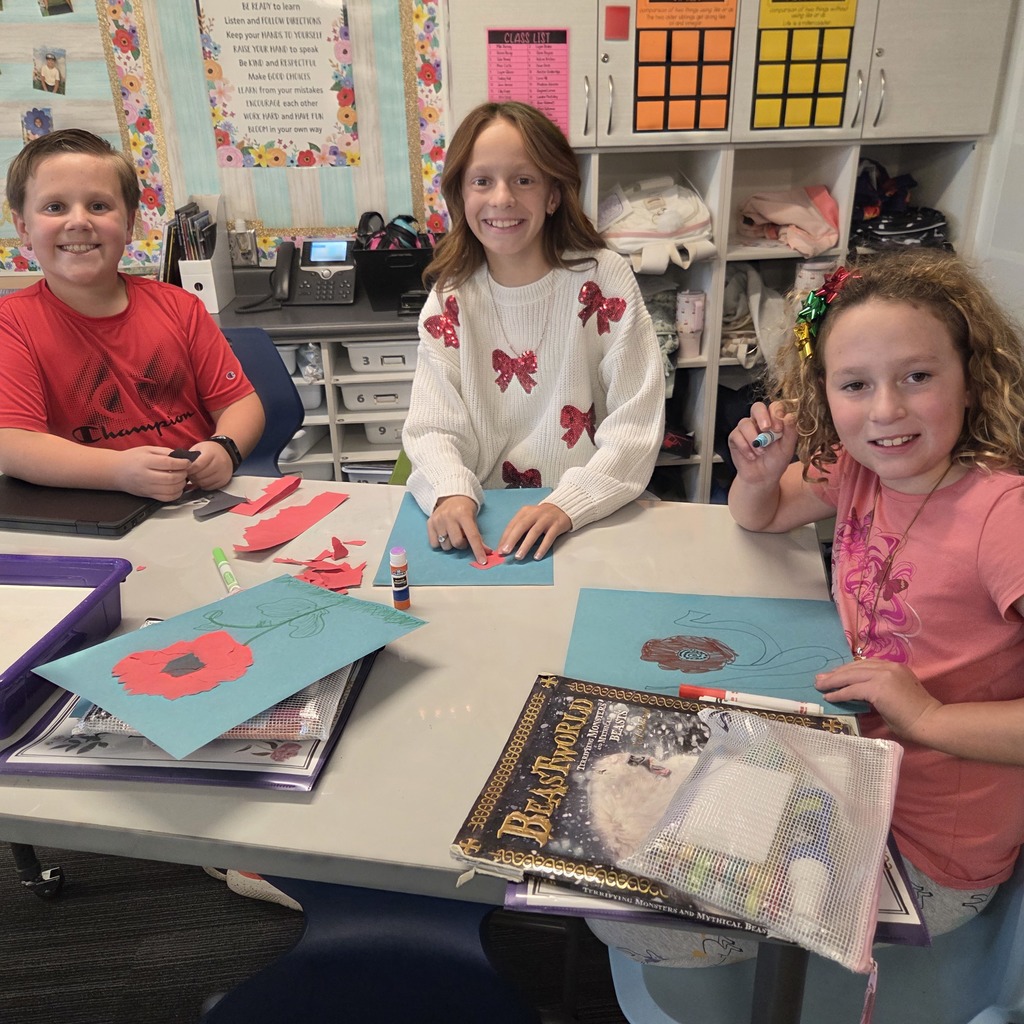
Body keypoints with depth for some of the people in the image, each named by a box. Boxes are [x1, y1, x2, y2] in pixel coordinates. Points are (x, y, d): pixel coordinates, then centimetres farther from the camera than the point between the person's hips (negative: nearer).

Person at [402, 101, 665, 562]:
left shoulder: (603, 279, -5)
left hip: (591, 521, -2)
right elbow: (433, 425, -2)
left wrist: (567, 505, -22)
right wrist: (451, 492, -22)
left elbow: (636, 424, -9)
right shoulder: (449, 297, 3)